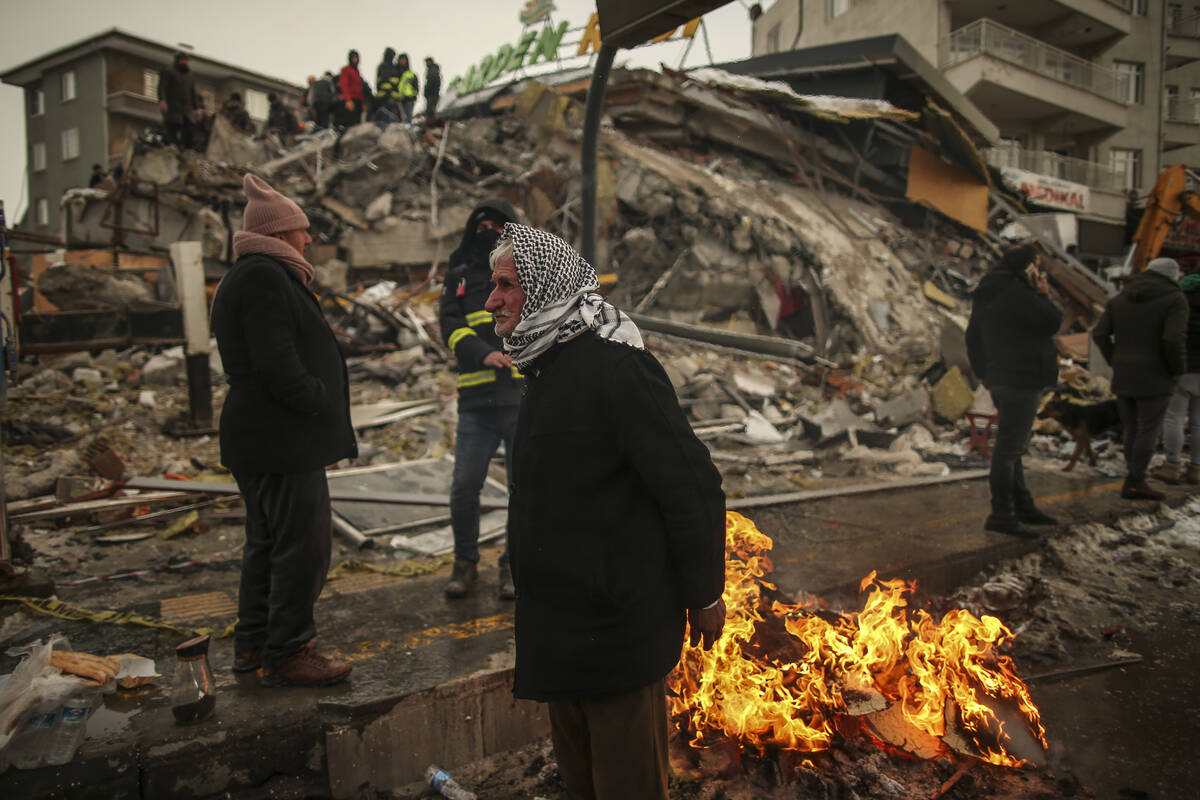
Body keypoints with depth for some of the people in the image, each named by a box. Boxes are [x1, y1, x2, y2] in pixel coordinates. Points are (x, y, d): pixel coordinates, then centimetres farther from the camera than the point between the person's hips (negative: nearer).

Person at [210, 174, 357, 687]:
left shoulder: (252, 276, 19)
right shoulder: (264, 277, -15)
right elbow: (277, 364, -24)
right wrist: (321, 402, -12)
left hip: (255, 436, 12)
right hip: (283, 439, -11)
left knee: (267, 541, 19)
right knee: (302, 545, -4)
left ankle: (253, 643, 31)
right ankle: (286, 655, 7)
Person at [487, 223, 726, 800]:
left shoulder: (615, 367, -22)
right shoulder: (550, 367, 10)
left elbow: (692, 486, -21)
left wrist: (703, 596, -13)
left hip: (617, 624, -9)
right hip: (562, 623, 9)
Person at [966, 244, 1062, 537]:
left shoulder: (986, 294, 14)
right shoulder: (1017, 293, -17)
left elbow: (973, 337, 20)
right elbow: (1052, 322, -12)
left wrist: (982, 372, 25)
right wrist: (1044, 295, 4)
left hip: (1000, 379, 10)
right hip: (1021, 381, -10)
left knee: (1012, 446, 17)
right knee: (1008, 449, -7)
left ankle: (1022, 505, 28)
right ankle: (1001, 515, -3)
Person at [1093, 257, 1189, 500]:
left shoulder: (1120, 299, 9)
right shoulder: (1175, 299, -7)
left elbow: (1099, 334, 2)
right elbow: (1174, 339, -19)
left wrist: (1115, 362, 9)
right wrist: (1177, 370, -6)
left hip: (1122, 378, 5)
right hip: (1153, 378, -5)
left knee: (1131, 430, 12)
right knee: (1149, 431, 2)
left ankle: (1135, 481, 16)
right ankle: (1134, 482, 2)